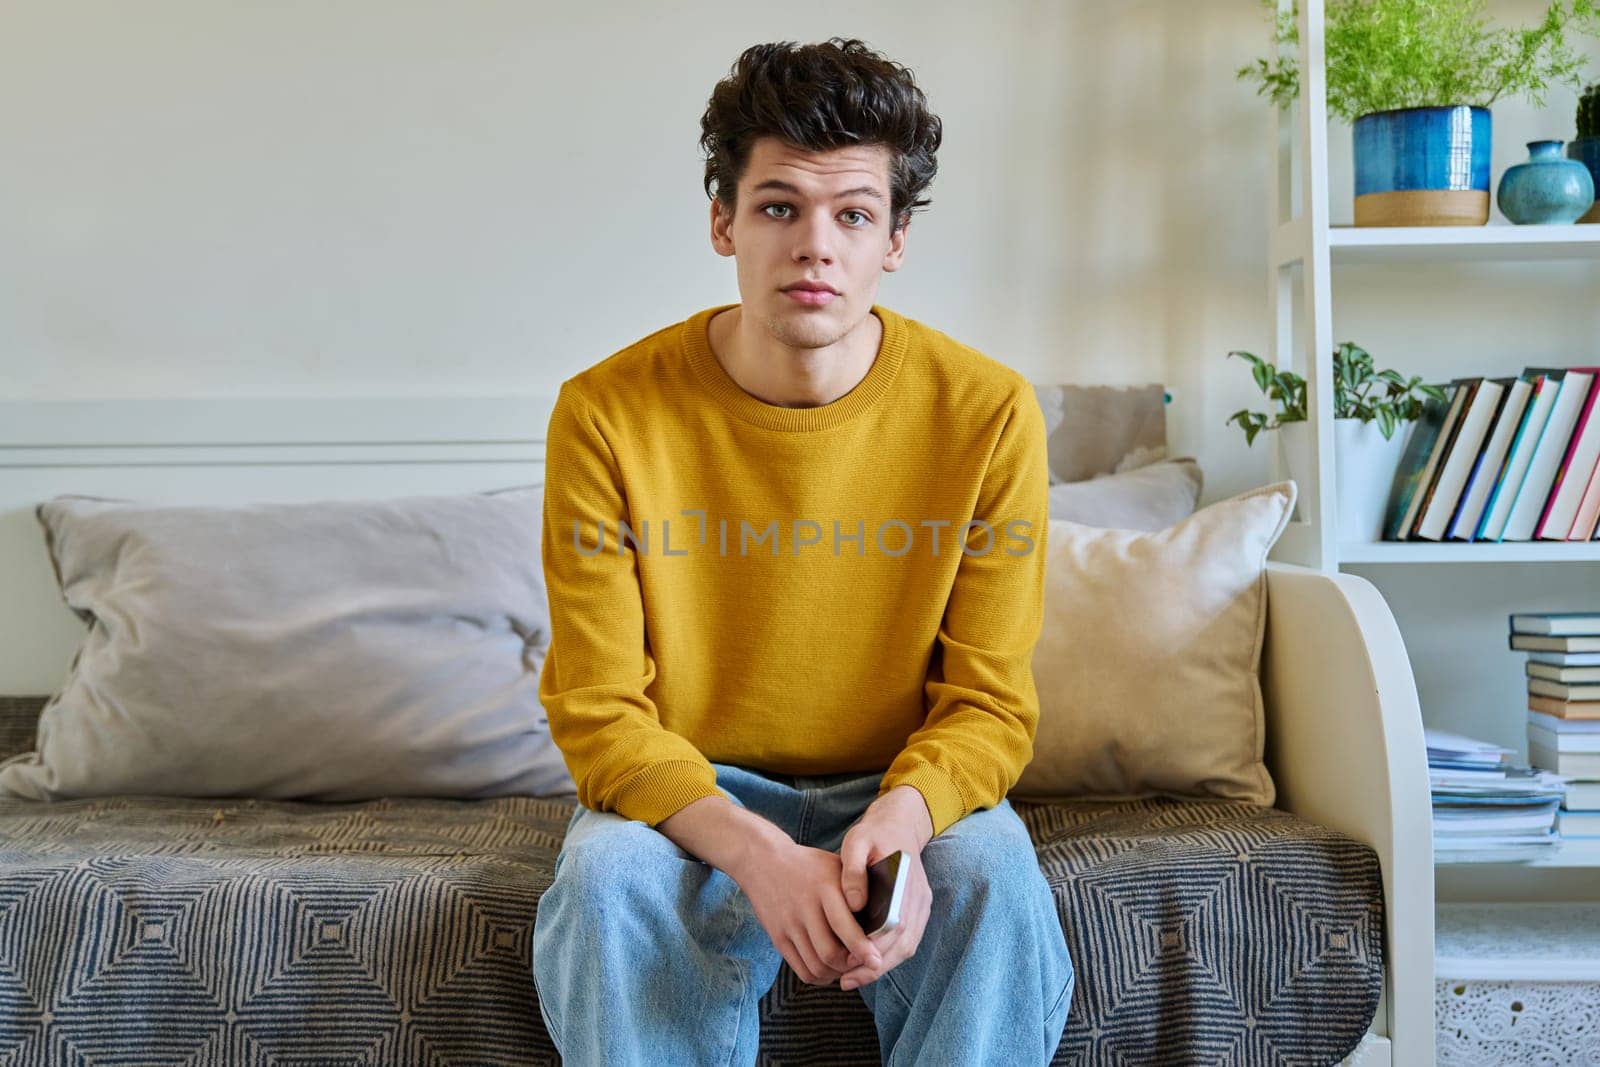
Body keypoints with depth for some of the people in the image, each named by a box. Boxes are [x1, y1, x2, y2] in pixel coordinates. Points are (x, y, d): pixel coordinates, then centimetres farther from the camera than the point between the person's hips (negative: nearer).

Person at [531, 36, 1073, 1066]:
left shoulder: (989, 412, -12)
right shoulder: (606, 415, -13)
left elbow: (988, 702, -7)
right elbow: (598, 709, -13)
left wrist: (901, 820, -30)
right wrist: (757, 855, -30)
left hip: (905, 791, 1)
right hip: (688, 796, 0)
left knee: (998, 890, -29)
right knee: (608, 880, -31)